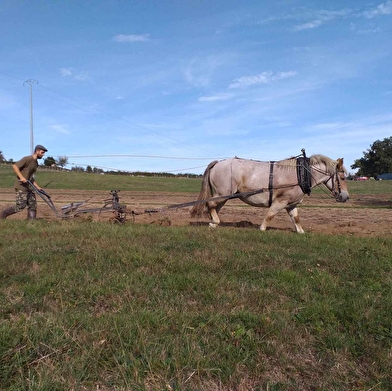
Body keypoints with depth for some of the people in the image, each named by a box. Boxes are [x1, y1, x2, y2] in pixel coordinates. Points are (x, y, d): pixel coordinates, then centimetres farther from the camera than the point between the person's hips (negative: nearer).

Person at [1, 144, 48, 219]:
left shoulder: (36, 163, 15)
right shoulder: (27, 159, -12)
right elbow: (14, 166, -17)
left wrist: (37, 187, 17)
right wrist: (21, 177, -25)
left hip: (29, 187, 9)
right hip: (21, 187, -9)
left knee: (33, 206, 4)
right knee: (20, 206, -9)